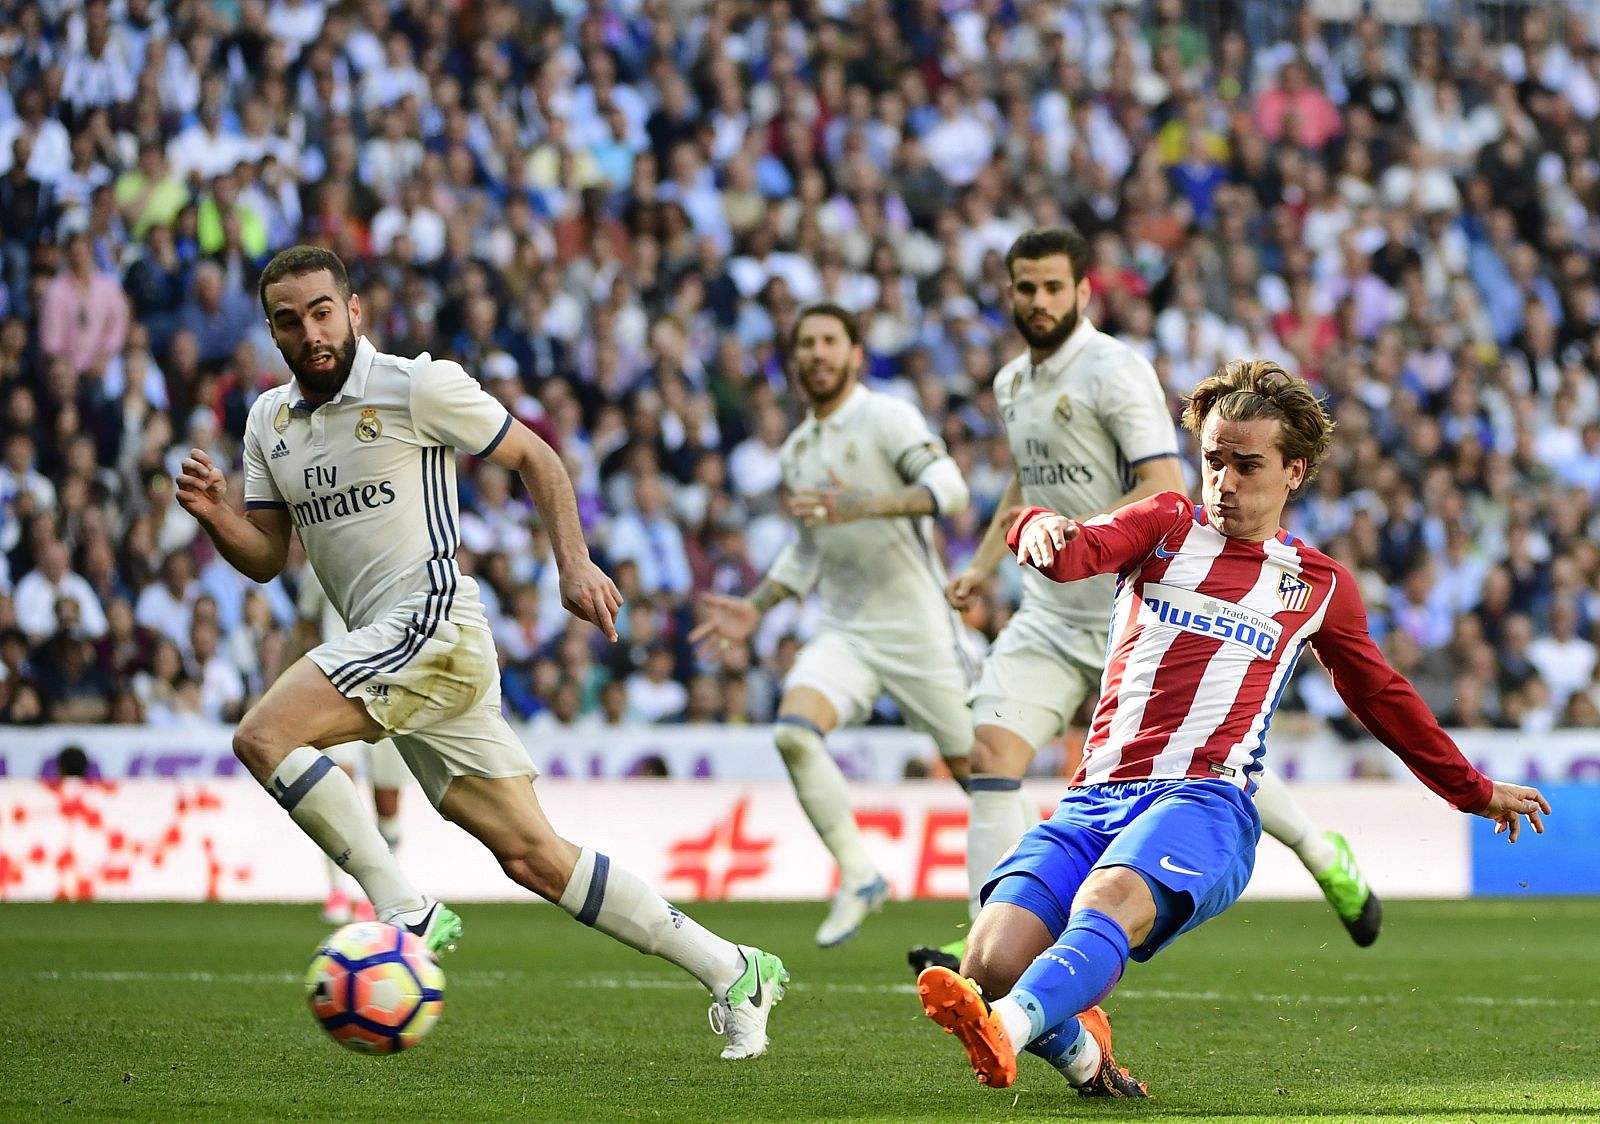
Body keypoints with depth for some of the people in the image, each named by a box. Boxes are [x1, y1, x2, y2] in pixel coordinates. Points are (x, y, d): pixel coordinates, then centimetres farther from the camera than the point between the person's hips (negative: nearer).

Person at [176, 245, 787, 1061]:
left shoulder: (416, 386, -4)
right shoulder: (269, 421, 16)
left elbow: (532, 456, 3)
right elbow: (265, 558, 17)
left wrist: (574, 564, -5)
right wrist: (214, 516, -3)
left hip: (432, 623, -7)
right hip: (380, 645, 7)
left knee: (263, 736, -22)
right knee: (535, 858, 3)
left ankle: (405, 914, -19)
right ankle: (732, 972, 10)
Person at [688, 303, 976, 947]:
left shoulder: (886, 418, -8)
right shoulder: (795, 452, 13)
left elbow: (949, 487, -23)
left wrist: (864, 505, -35)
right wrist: (755, 607, 15)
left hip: (918, 626, -5)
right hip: (845, 632, 5)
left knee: (973, 769, 1)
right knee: (794, 730, -23)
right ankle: (858, 879, -13)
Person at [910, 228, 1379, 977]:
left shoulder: (1116, 371, -14)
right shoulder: (1012, 383, 11)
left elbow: (1167, 495, -22)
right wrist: (982, 565, 19)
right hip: (1050, 614, 6)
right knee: (991, 754, -12)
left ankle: (1324, 857, 31)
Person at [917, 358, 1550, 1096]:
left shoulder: (1319, 585, 21)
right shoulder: (1168, 525, 20)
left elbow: (1384, 698, 37)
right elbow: (1080, 552, -2)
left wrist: (1475, 792, 44)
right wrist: (1044, 533, -28)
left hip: (1203, 801, -2)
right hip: (1091, 803, 2)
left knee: (1110, 902, -37)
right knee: (989, 963, -22)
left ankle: (1006, 1027, -63)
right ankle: (1081, 1052, 8)